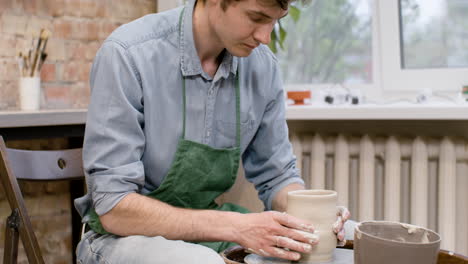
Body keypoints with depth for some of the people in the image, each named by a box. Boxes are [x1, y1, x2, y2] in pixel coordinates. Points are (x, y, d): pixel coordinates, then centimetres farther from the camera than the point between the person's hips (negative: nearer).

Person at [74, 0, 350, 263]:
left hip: (210, 228, 5)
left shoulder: (263, 66, -5)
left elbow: (276, 176, 6)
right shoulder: (127, 55, -21)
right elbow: (114, 208, -22)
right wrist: (237, 227, -30)